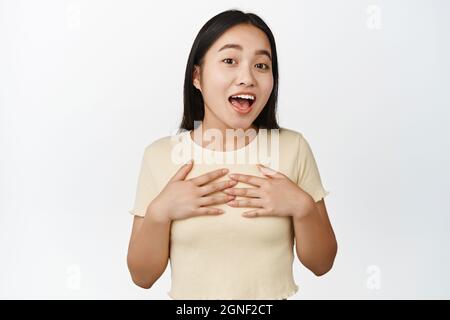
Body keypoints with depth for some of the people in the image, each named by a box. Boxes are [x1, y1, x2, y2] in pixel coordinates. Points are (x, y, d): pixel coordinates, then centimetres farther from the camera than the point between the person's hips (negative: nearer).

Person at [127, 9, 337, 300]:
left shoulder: (293, 148, -11)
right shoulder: (160, 155, -10)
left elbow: (321, 264, -6)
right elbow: (142, 276, -7)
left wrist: (302, 206, -22)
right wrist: (159, 212, -22)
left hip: (273, 296, 0)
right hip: (190, 294, 0)